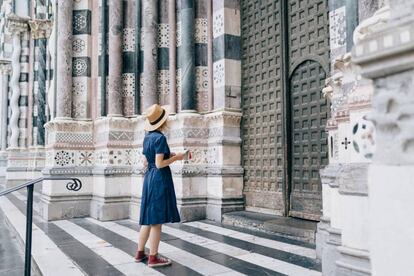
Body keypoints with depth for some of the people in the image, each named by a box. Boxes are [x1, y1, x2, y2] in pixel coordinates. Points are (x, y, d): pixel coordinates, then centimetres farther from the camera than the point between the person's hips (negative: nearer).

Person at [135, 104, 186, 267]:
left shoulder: (147, 137, 11)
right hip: (160, 179, -9)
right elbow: (159, 164, -18)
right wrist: (175, 158, -7)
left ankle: (140, 253, 23)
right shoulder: (160, 138, -15)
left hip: (149, 178, 9)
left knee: (148, 219, 15)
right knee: (157, 221, -2)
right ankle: (153, 257, 5)